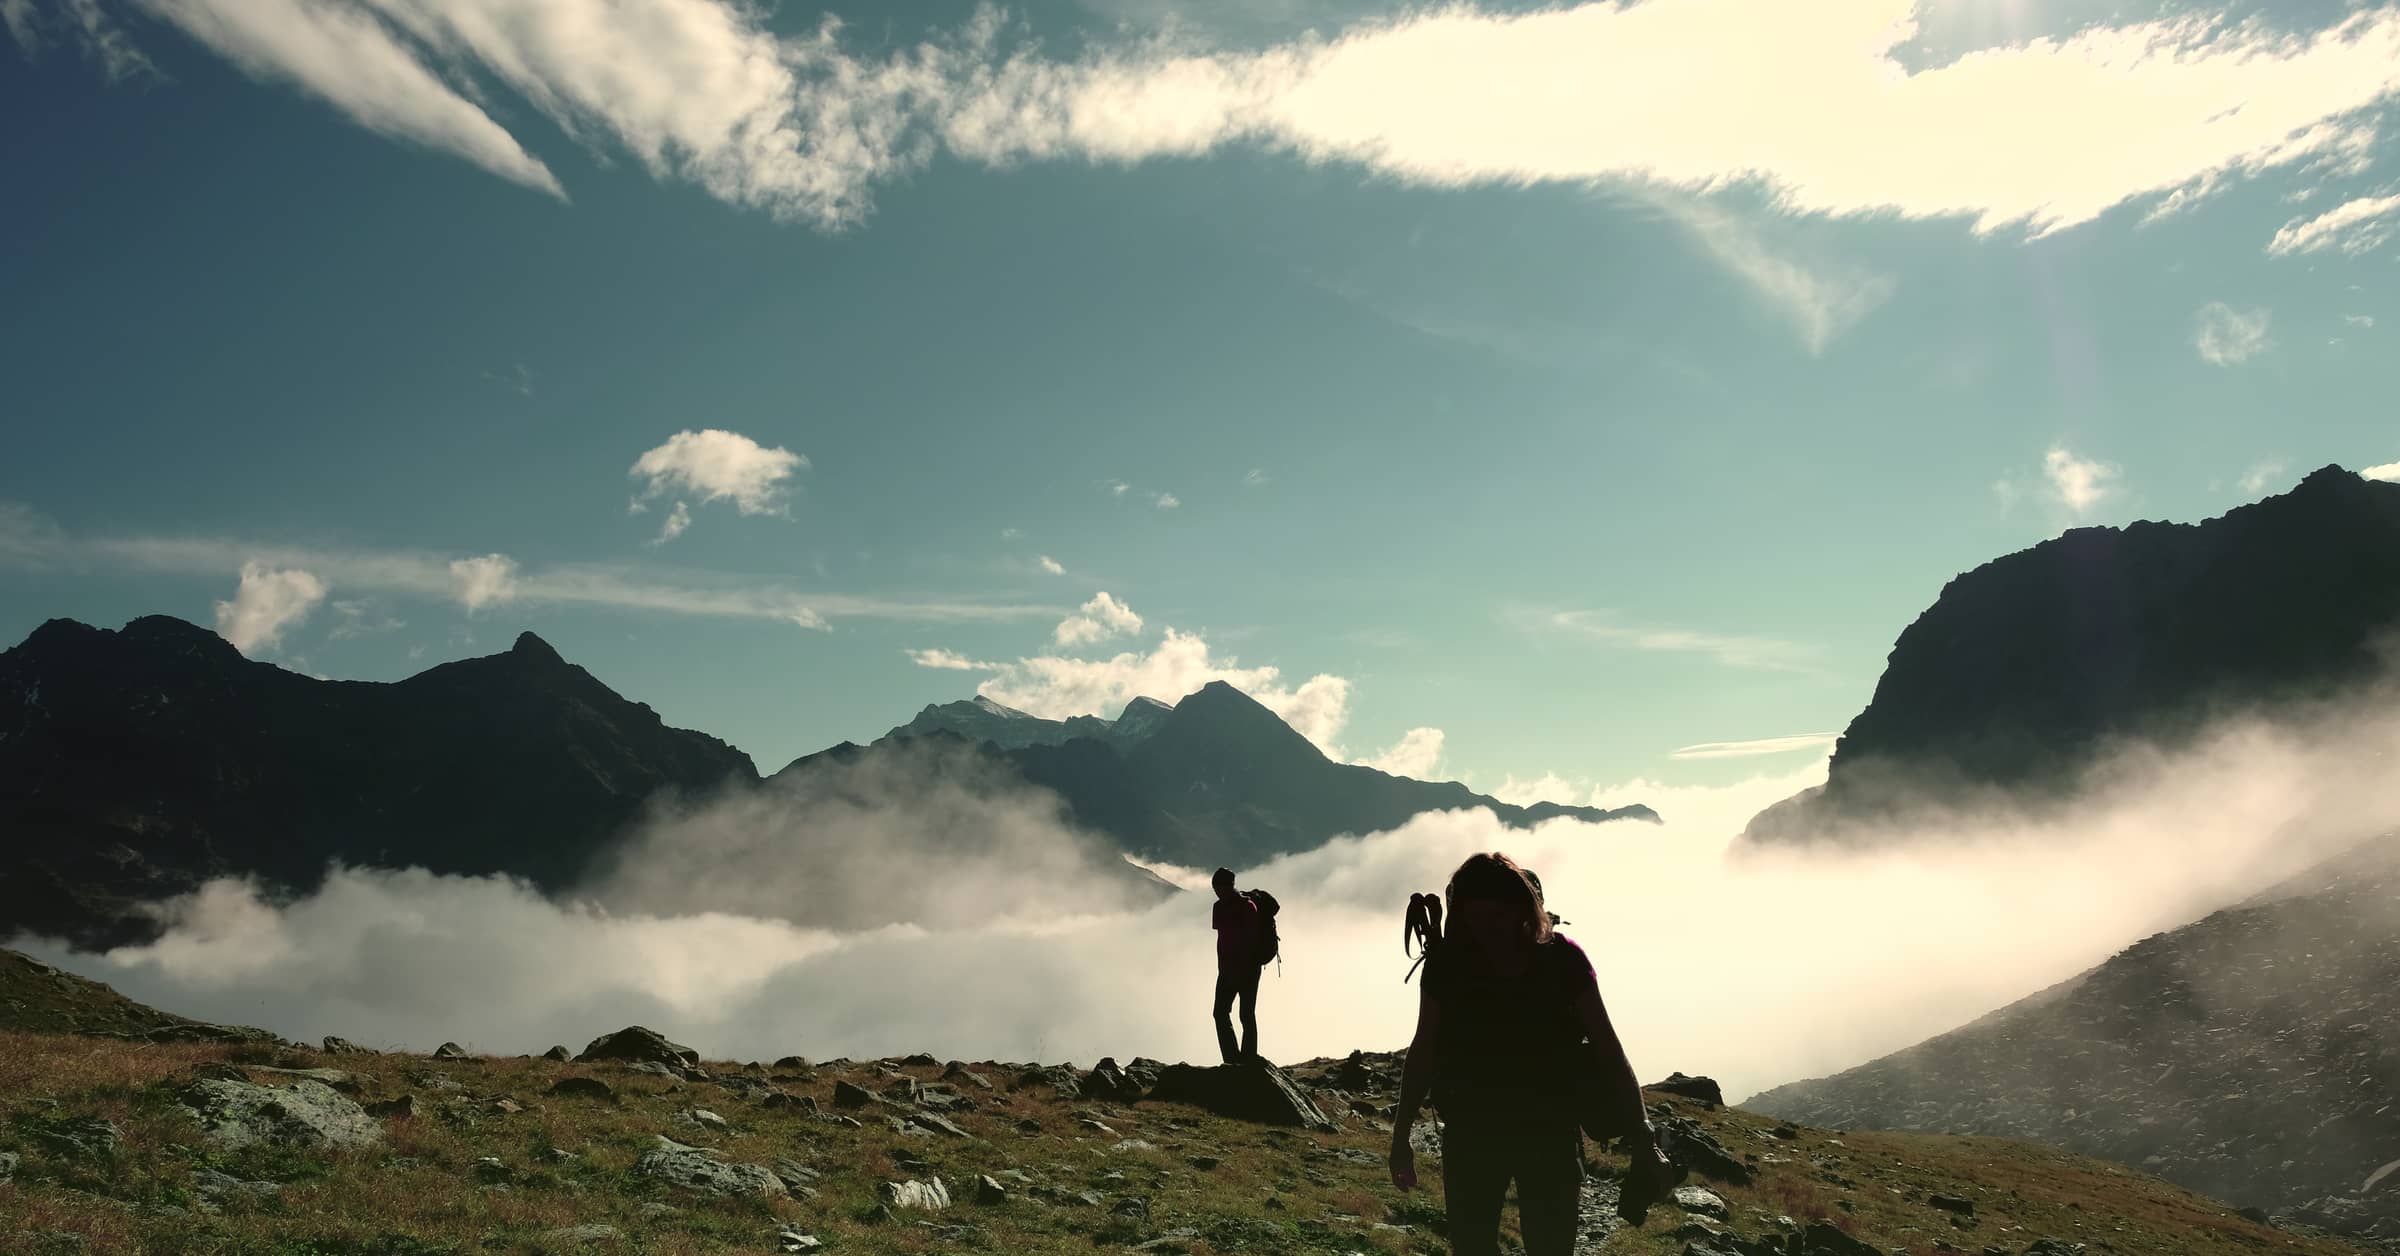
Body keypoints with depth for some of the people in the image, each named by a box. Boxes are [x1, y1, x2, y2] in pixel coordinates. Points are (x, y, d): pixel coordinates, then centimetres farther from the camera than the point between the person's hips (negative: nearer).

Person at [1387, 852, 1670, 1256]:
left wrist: (1642, 1142, -8)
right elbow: (1425, 1051, 5)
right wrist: (1401, 1135, 7)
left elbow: (1607, 1049, -4)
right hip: (1470, 1132, 1)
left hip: (1549, 1131, -1)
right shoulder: (1447, 964, -6)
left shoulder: (1561, 958, -9)